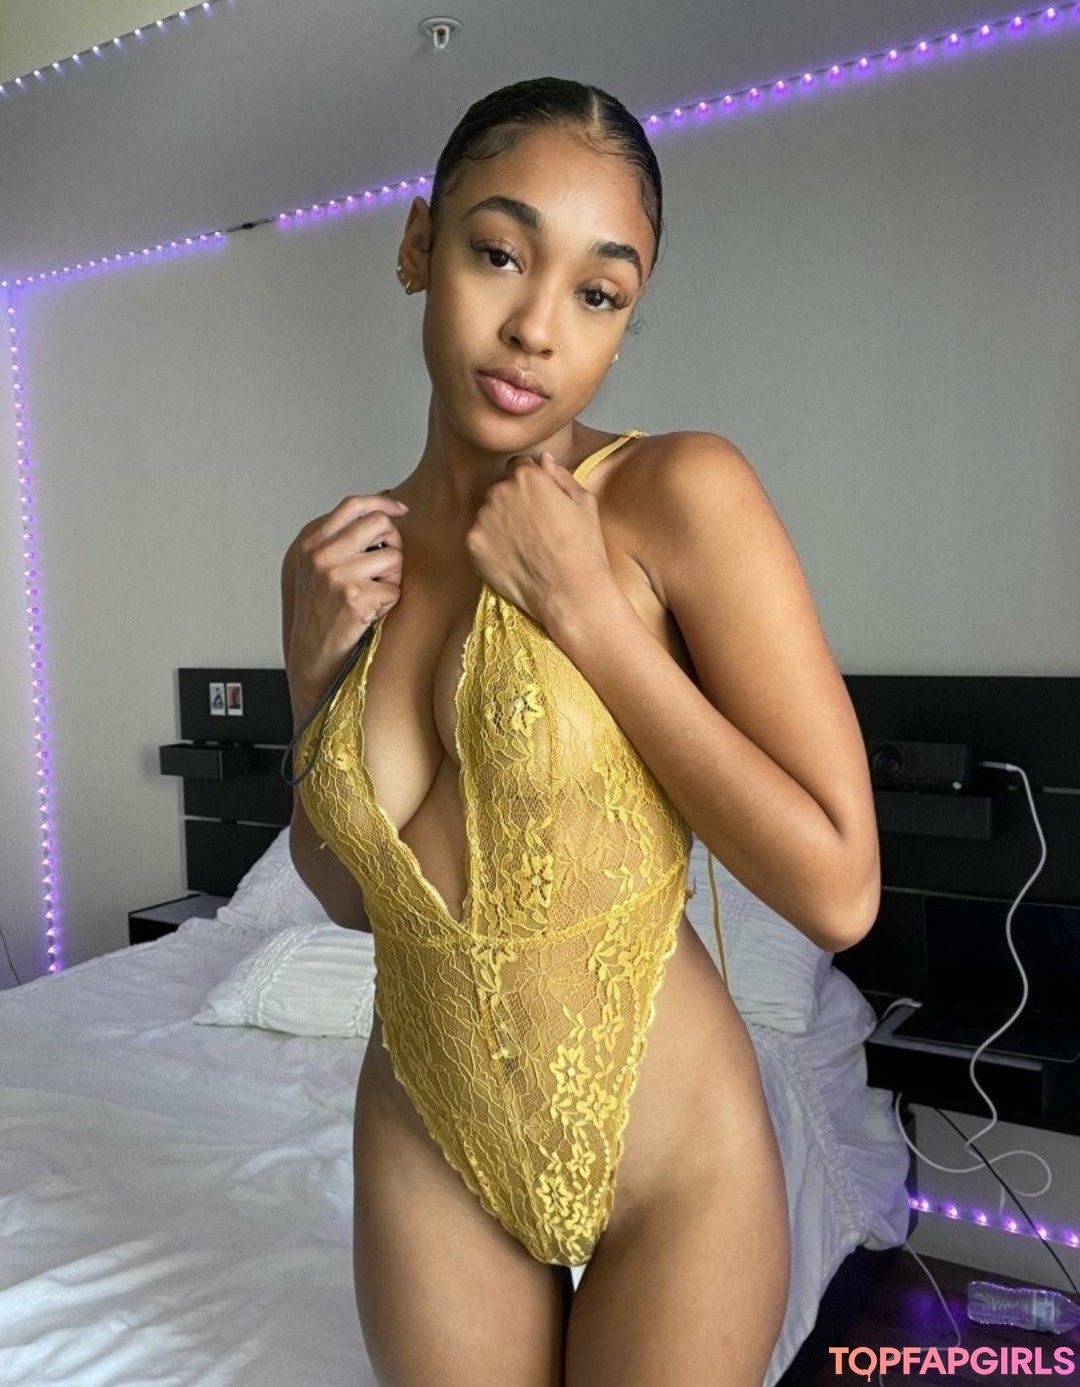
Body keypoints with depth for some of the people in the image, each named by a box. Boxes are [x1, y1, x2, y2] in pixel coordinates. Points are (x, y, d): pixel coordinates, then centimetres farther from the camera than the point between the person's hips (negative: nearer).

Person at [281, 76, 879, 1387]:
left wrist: (586, 607, -22)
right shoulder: (340, 558, -2)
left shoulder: (682, 493, -16)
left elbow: (837, 890, -21)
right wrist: (315, 677, -9)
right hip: (427, 1145, 4)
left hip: (673, 1154, -3)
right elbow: (349, 894, 7)